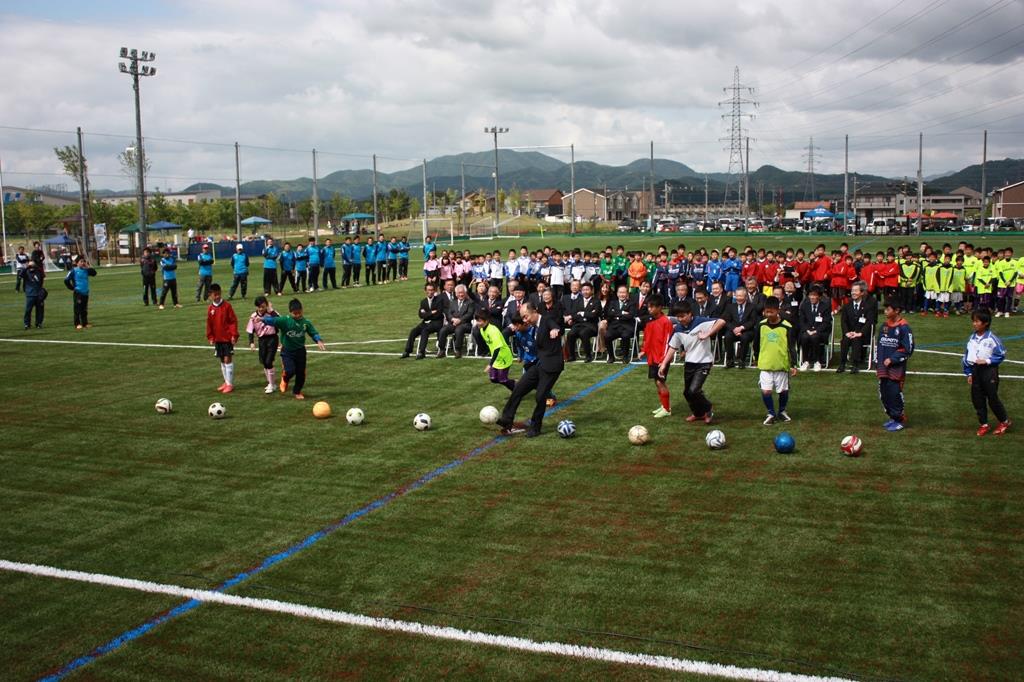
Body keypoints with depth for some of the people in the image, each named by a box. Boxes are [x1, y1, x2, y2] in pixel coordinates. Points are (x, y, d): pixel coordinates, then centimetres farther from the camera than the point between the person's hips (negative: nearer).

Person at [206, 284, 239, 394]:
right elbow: (209, 324, 11)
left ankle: (230, 384, 0)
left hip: (228, 338, -5)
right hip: (217, 339, 5)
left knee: (227, 360, -6)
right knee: (222, 361, 12)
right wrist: (210, 337, 7)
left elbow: (233, 321, -7)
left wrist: (234, 335, -12)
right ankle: (226, 382, 22)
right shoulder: (210, 308, 5)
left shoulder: (227, 305, -8)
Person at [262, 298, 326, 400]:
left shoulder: (306, 322, -4)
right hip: (287, 351, -3)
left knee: (301, 373, 8)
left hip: (300, 351, 3)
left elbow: (314, 333, 1)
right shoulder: (285, 320, -15)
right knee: (290, 371, -18)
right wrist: (264, 318, -48)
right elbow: (273, 321, -28)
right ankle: (285, 379, 19)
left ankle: (297, 391, 32)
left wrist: (319, 341, -18)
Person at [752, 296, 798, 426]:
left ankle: (782, 411, 34)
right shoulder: (761, 325, -2)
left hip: (782, 365, -1)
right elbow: (756, 344, 11)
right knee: (765, 391, -7)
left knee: (783, 390, 9)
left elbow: (792, 347, -9)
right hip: (766, 365, 1)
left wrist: (793, 365, -14)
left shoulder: (786, 327, -11)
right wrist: (758, 359, 15)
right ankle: (771, 414, 13)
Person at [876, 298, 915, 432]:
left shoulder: (904, 327, -12)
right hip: (883, 369, 7)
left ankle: (900, 420, 9)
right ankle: (892, 417, 26)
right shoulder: (884, 326, 9)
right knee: (884, 394, 10)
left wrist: (892, 360, -14)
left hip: (896, 369, -7)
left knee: (895, 394, -6)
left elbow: (908, 349, -11)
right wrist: (878, 363, 13)